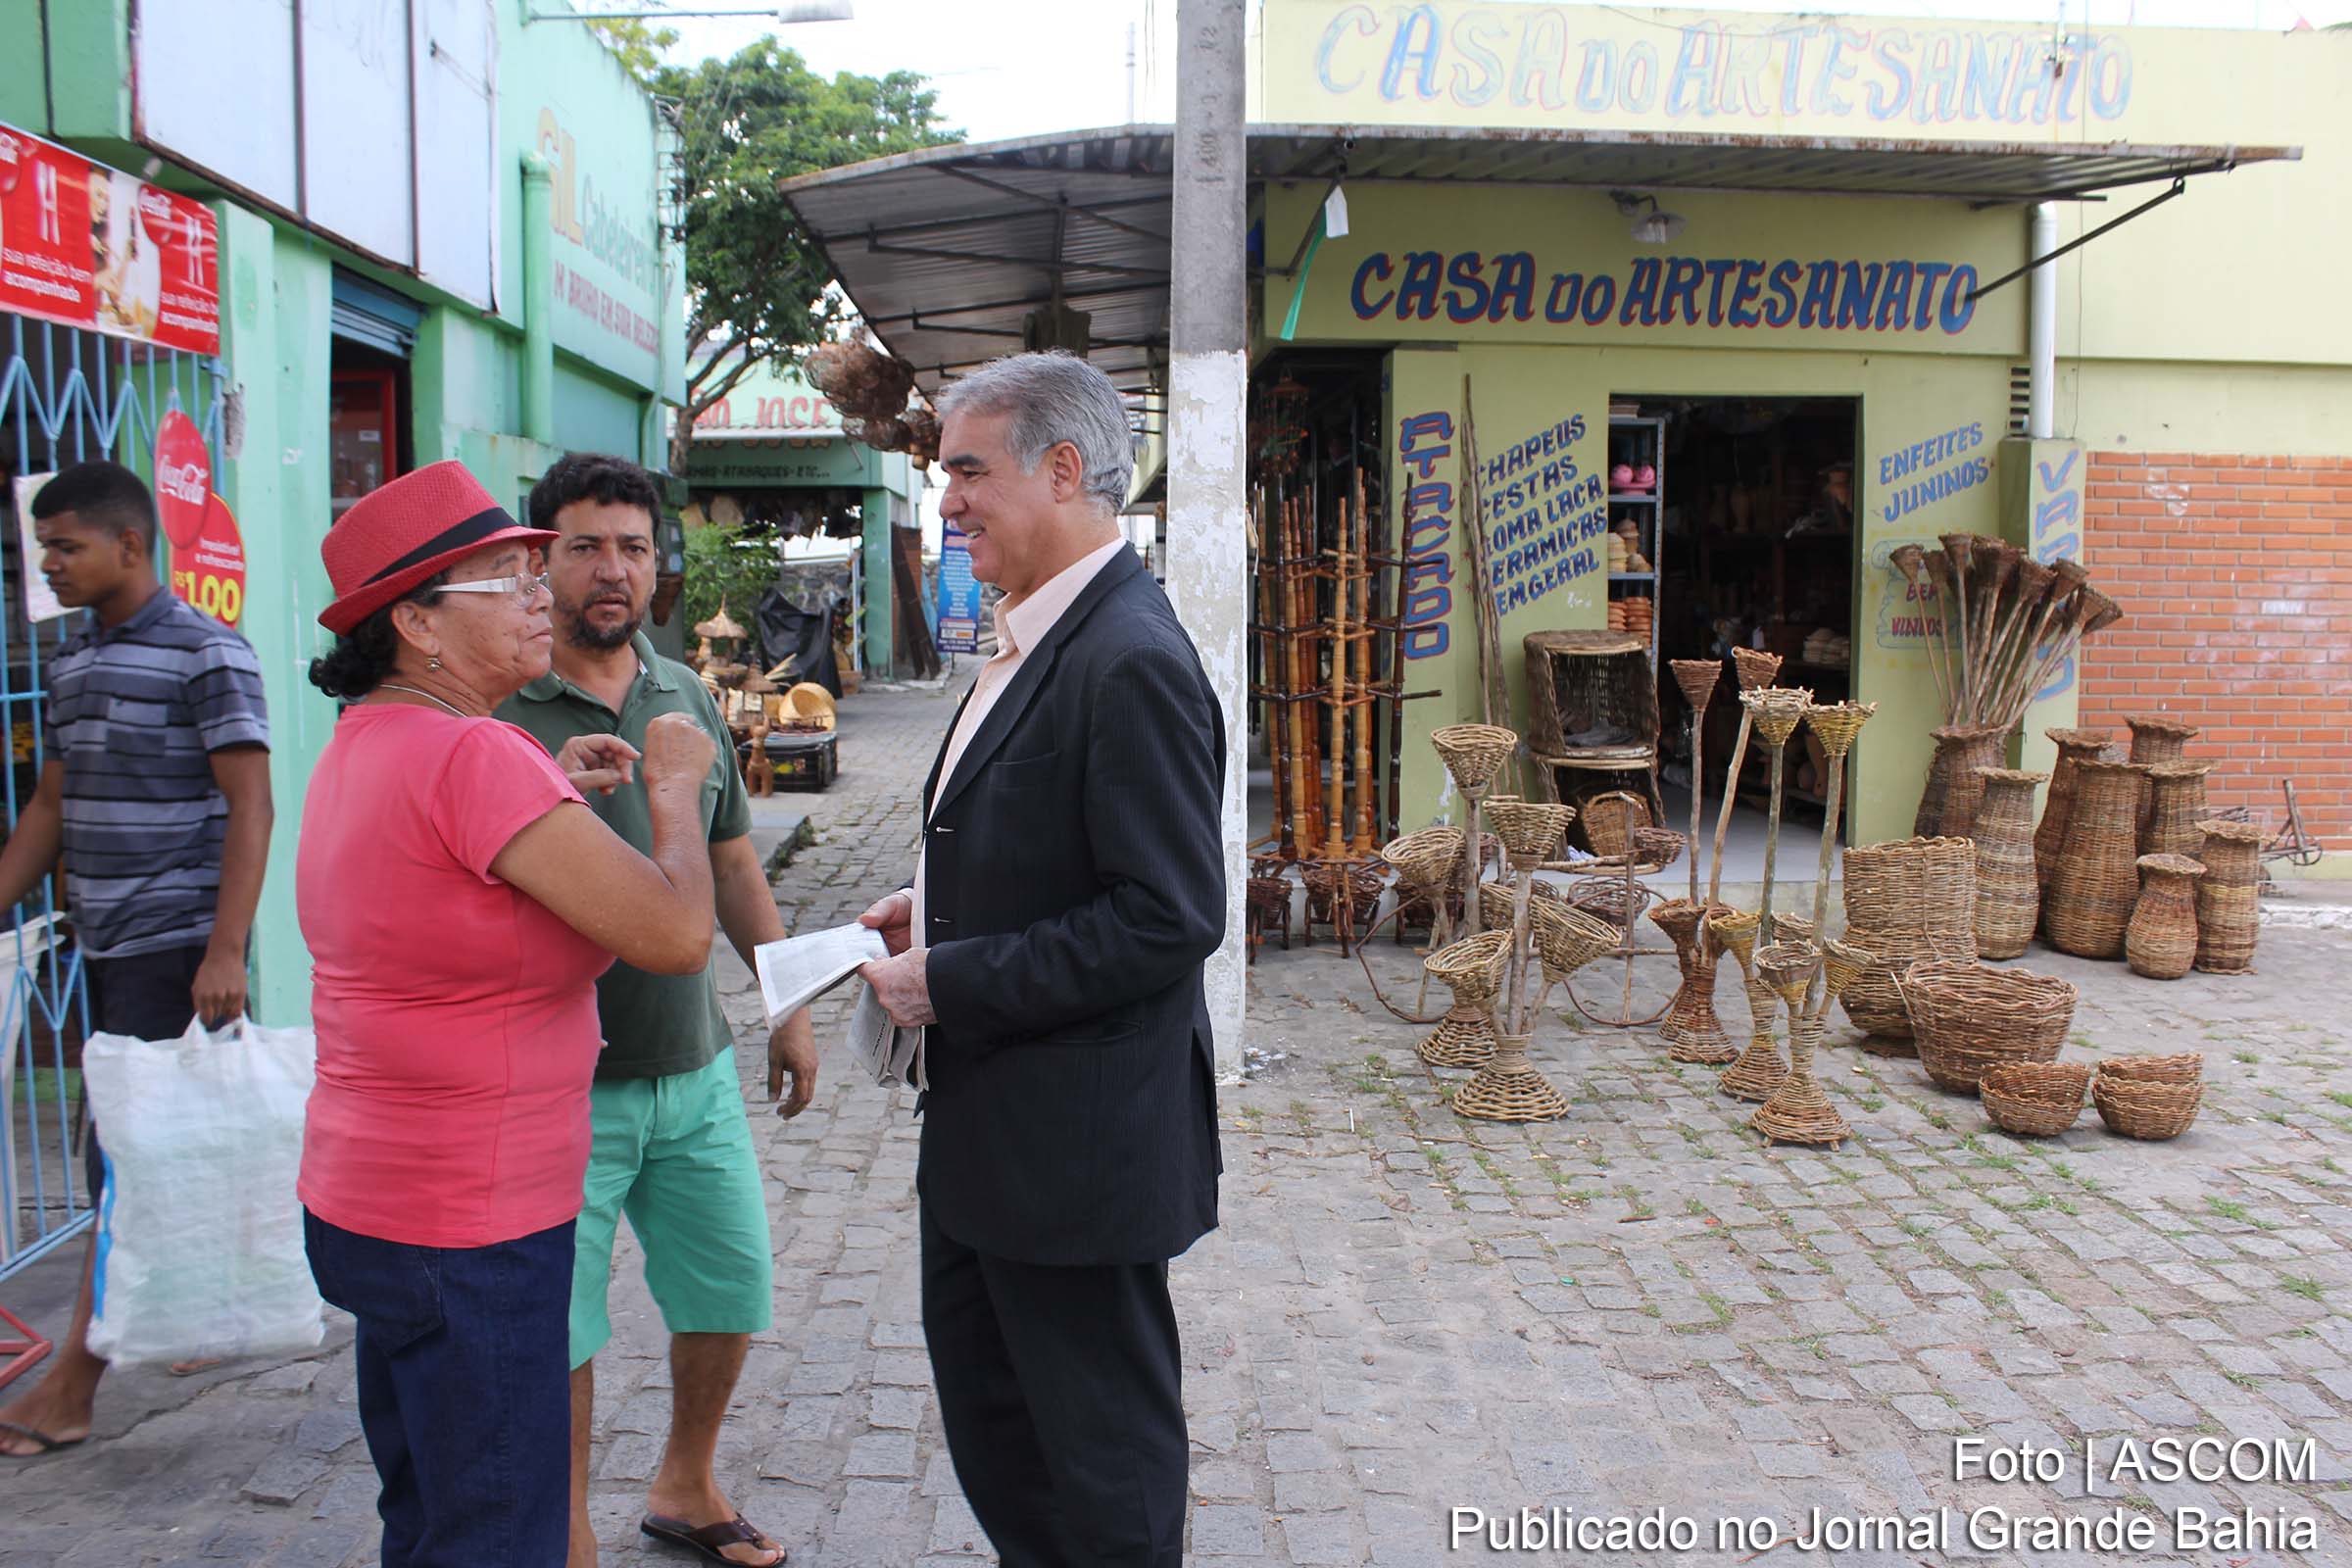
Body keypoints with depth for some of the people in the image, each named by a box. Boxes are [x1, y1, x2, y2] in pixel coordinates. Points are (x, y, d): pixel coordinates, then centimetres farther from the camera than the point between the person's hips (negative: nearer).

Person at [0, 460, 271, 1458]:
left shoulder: (206, 655, -11)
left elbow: (249, 806, -15)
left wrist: (225, 952, -21)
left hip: (177, 947, -7)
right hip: (105, 946, 8)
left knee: (123, 1152, -4)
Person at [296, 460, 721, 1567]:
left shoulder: (362, 742, 8)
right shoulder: (471, 753, -23)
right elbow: (676, 932, -25)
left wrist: (546, 795, 14)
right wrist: (673, 785, -8)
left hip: (364, 1204, 10)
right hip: (467, 1228, -10)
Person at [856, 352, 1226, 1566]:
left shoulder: (1131, 663, -23)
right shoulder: (1035, 637, 8)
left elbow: (1171, 915, -27)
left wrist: (953, 983, -22)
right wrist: (938, 909, 4)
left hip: (1078, 1136, -10)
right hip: (988, 1124, 10)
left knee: (1105, 1455, 11)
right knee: (986, 1415, 25)